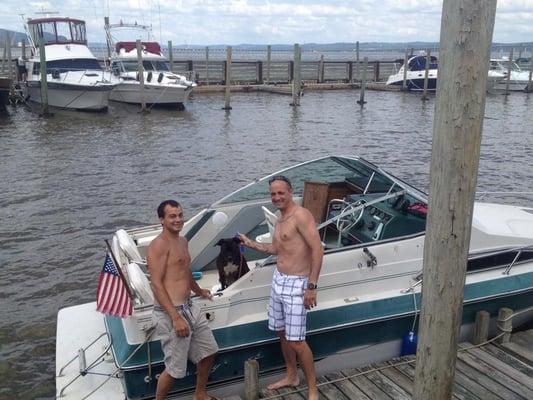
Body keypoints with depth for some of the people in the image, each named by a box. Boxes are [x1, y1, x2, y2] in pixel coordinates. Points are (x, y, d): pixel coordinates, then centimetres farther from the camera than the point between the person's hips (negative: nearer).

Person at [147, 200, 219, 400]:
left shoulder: (183, 241, 14)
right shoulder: (159, 244, -15)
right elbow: (156, 284, -20)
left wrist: (199, 290, 45)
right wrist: (176, 318, -24)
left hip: (189, 308, 9)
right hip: (170, 312, -9)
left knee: (208, 352, 19)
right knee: (175, 368, -2)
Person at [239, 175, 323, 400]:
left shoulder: (301, 215, -16)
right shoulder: (280, 221, 11)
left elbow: (317, 250, -22)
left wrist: (311, 287, -24)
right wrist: (250, 244, 17)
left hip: (296, 284, -9)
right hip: (278, 280, 9)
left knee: (296, 340, -6)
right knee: (281, 332, 18)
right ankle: (291, 377, 37)